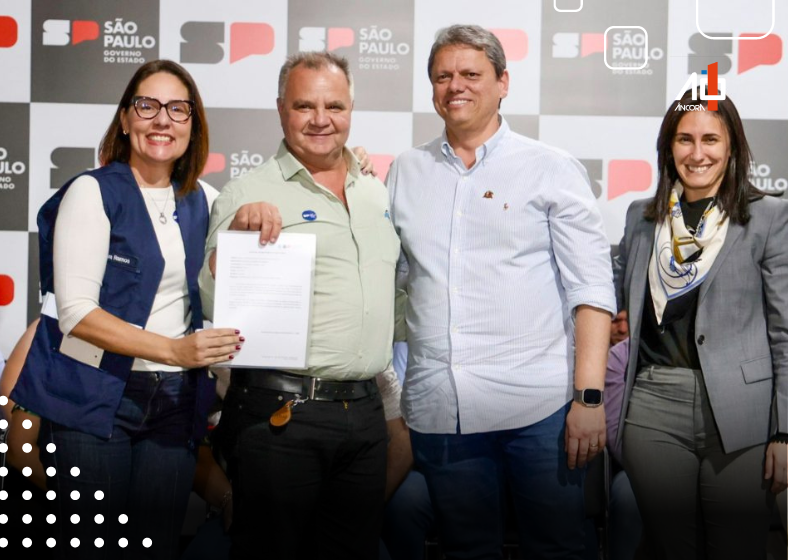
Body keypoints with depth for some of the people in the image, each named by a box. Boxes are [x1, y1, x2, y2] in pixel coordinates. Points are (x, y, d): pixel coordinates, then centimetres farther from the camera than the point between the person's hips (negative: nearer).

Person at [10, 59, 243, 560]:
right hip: (94, 402, -4)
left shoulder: (201, 201, 9)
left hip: (175, 404, 4)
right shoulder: (93, 192, -5)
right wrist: (174, 349, -22)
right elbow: (76, 311, -13)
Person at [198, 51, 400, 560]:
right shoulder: (249, 195, -4)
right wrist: (237, 232, -25)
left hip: (365, 412, 5)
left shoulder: (378, 193, 13)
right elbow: (213, 303, -9)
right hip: (279, 415, -5)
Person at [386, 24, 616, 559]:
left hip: (539, 409, -3)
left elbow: (591, 288, -4)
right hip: (437, 411, 3)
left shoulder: (552, 169, 2)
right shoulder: (405, 172, 12)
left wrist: (590, 396, -11)